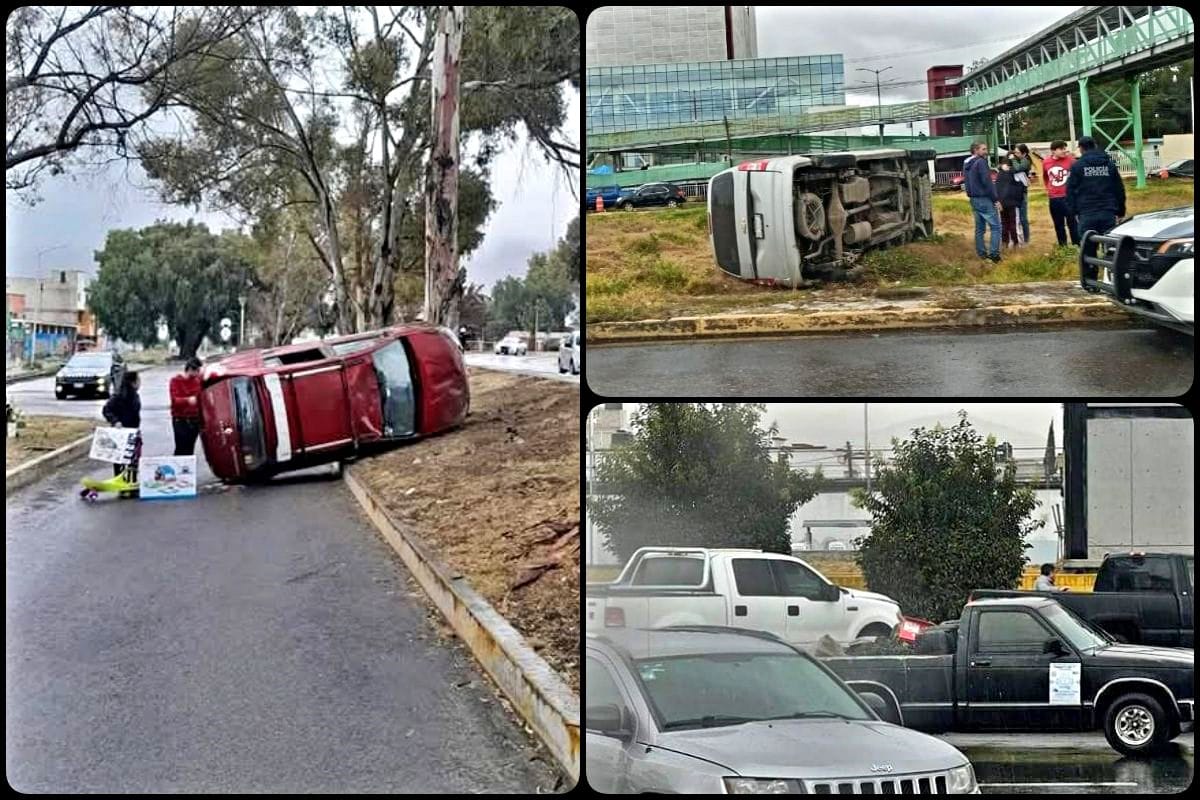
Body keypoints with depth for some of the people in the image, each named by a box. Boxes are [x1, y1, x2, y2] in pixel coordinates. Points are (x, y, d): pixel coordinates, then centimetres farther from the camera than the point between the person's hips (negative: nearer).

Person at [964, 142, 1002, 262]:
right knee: (995, 226, -5)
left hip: (973, 199, 9)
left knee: (979, 228, 14)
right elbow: (987, 182, -19)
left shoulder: (966, 164, 12)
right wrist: (995, 199, -15)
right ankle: (994, 253, -11)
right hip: (984, 199, -9)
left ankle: (981, 253, 15)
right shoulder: (981, 162, -15)